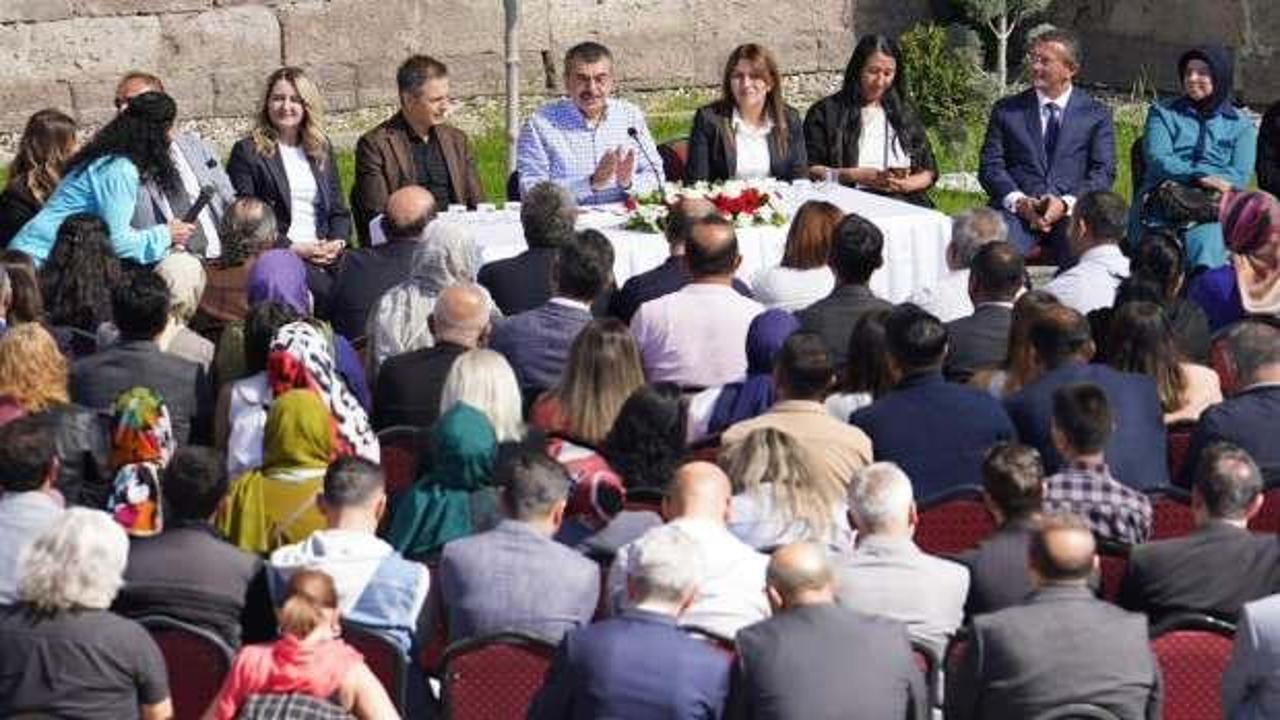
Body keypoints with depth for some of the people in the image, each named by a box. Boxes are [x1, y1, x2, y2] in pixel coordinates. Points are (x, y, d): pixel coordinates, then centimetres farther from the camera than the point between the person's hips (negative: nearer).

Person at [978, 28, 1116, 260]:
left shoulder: (1096, 115, 13)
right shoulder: (1007, 110, 15)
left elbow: (1103, 172, 4)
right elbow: (990, 166, 8)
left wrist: (1066, 203, -14)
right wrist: (1019, 202, -11)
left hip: (1072, 209, 0)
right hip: (1018, 210, 0)